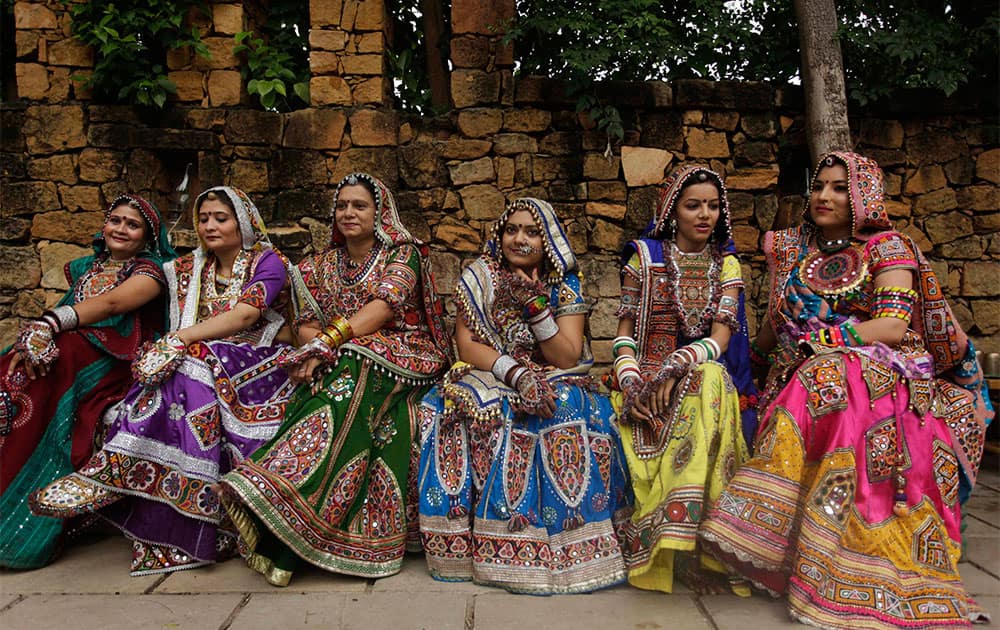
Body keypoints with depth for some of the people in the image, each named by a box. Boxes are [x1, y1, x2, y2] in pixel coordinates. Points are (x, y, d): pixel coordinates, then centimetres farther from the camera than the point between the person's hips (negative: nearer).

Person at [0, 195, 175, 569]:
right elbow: (61, 314, 16)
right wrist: (36, 332, -6)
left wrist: (50, 324, -25)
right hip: (68, 351, 5)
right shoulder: (84, 267, 27)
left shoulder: (150, 269, 6)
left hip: (111, 362, -5)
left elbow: (112, 303, -13)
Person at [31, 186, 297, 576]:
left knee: (194, 364, -32)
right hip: (202, 363, 4)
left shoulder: (268, 262, 2)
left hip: (256, 365, -4)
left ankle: (114, 475, -34)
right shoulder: (188, 270, 19)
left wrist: (180, 339, -25)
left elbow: (246, 313, -16)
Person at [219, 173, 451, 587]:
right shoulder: (322, 265, 18)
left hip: (400, 354, -3)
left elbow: (383, 308, -14)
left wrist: (326, 344, -24)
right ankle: (285, 537, -42)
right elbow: (307, 324, 9)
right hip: (340, 363, 3)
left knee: (350, 380, -36)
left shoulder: (402, 255, 3)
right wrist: (316, 349, -16)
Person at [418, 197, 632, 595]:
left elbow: (568, 358, -9)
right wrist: (518, 373, -22)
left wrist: (535, 306, -20)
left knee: (568, 411, -33)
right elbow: (467, 346, -6)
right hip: (489, 379, 1)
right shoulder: (479, 278, 2)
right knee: (468, 411, -33)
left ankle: (569, 548, -24)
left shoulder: (566, 285, 1)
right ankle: (469, 541, -21)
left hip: (554, 382, 0)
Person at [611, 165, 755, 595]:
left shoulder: (726, 264, 12)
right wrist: (630, 382, -16)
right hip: (648, 372, 0)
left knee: (707, 383, -35)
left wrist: (679, 365, -22)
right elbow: (625, 330, 3)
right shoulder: (645, 256, 8)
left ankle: (683, 537, -36)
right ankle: (685, 543, -27)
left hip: (706, 374, 1)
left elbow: (721, 337, -2)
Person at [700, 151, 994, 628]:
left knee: (831, 376, -33)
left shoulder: (887, 247, 3)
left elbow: (894, 324, -10)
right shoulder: (791, 248, 16)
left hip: (882, 371, -4)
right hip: (802, 372, 4)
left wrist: (816, 340, -17)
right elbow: (770, 334, 19)